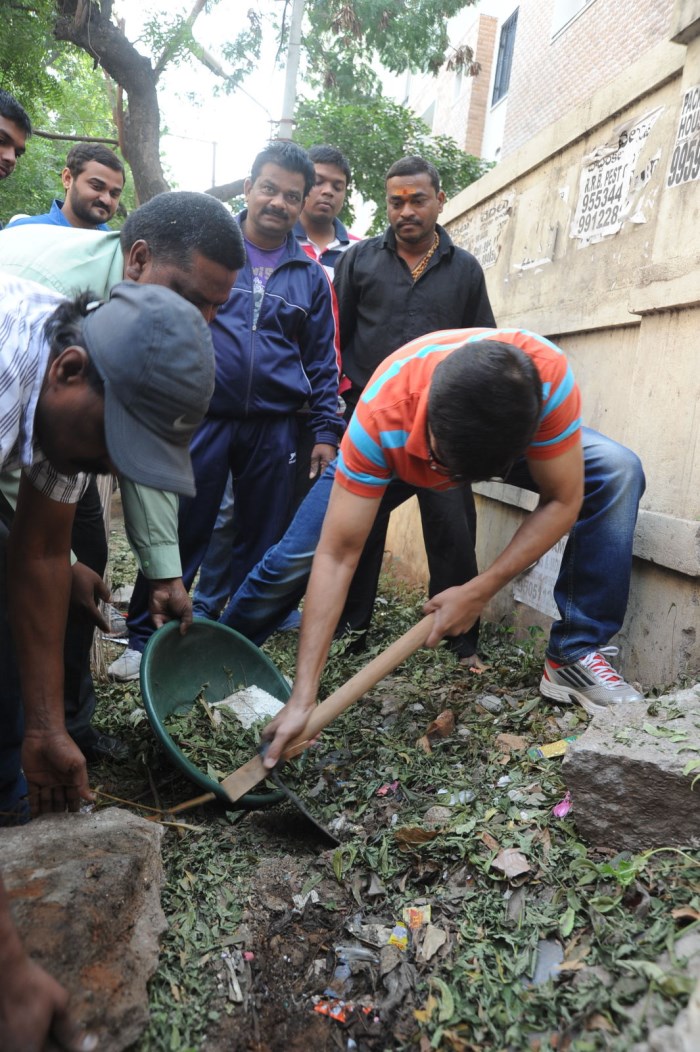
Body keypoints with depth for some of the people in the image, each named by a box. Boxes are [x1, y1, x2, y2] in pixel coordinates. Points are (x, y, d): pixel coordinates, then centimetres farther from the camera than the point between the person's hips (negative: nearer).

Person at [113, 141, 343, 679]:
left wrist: (326, 431, 5)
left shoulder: (311, 275, 11)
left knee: (262, 543, 8)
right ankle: (143, 639, 16)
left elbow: (322, 361, 12)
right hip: (201, 418, -2)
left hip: (275, 428, 2)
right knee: (179, 535, 1)